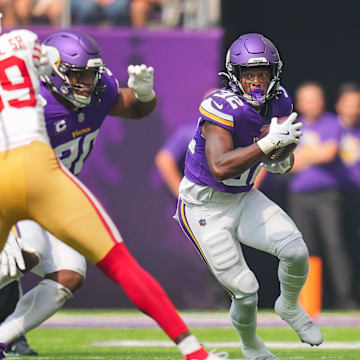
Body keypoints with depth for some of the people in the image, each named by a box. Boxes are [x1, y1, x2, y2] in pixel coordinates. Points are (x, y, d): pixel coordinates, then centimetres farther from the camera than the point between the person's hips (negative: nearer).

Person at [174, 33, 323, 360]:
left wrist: (282, 160, -16)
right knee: (245, 291, -7)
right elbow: (220, 167, -40)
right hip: (204, 207, -6)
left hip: (243, 198, 6)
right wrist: (269, 143, -41)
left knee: (296, 251, -15)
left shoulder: (278, 102, -6)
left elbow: (282, 158, 9)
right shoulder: (222, 107, -28)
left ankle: (289, 307, 17)